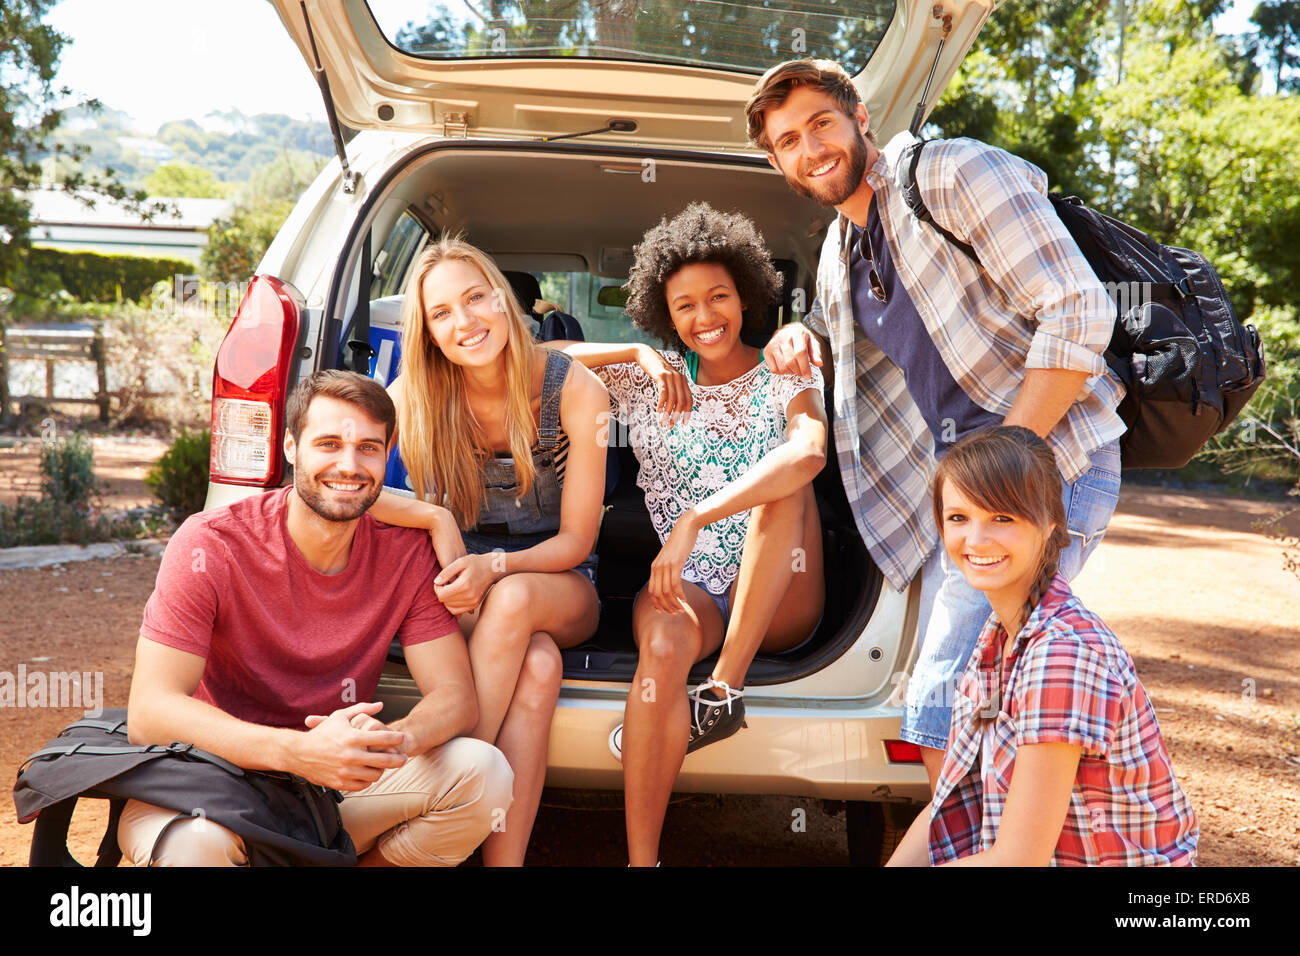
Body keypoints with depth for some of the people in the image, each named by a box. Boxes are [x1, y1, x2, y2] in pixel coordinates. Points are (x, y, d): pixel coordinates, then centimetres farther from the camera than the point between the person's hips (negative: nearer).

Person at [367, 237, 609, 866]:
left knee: (512, 600, -38)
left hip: (560, 586, 0)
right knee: (538, 668, -34)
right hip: (462, 578, 0)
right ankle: (504, 860, -30)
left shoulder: (574, 390, -14)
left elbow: (576, 539, -10)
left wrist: (495, 567, -29)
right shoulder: (417, 392, -8)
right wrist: (435, 520, -29)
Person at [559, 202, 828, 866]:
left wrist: (694, 521, -30)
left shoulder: (787, 379, 3)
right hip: (687, 587, 0)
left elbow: (809, 451, -21)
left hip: (778, 602, 0)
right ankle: (641, 859, -30)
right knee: (666, 641, -35)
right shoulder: (650, 381, 10)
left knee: (786, 481, -27)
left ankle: (722, 693, -30)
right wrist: (640, 355, -5)